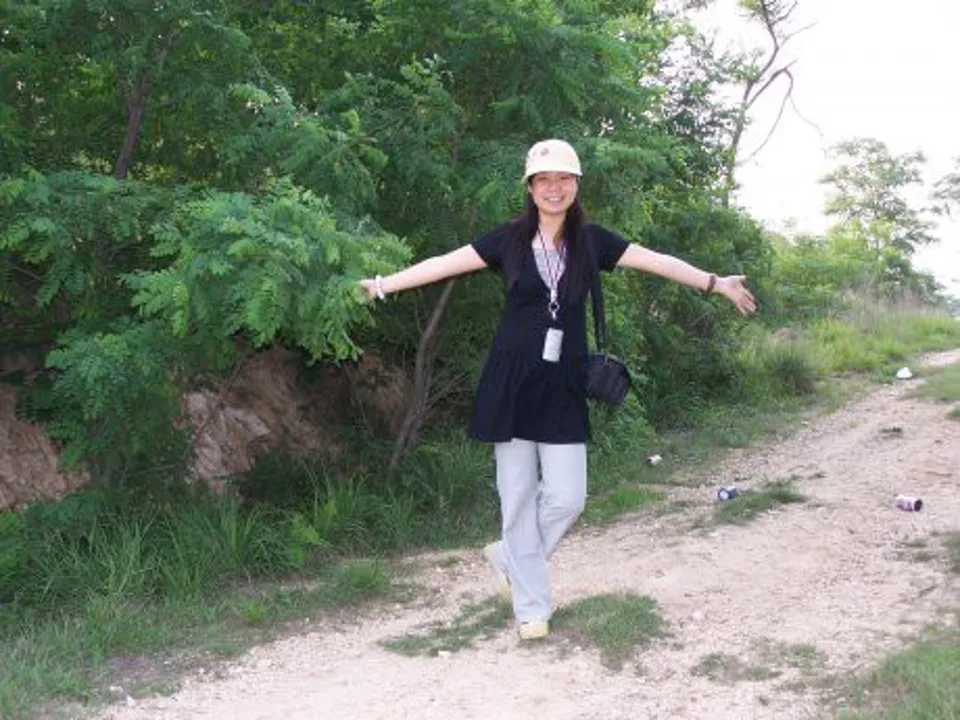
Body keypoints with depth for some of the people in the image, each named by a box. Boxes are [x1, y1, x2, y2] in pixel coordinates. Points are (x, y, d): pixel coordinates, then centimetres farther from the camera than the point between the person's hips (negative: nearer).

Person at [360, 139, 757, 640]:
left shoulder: (590, 241, 5)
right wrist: (385, 284, -8)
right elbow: (445, 263, -3)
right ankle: (532, 606, 17)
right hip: (513, 380, -2)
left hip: (564, 384, 2)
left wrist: (717, 284, 2)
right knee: (518, 496, 3)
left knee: (566, 497, -2)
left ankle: (509, 558, 26)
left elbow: (658, 261, 5)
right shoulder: (510, 239, 0)